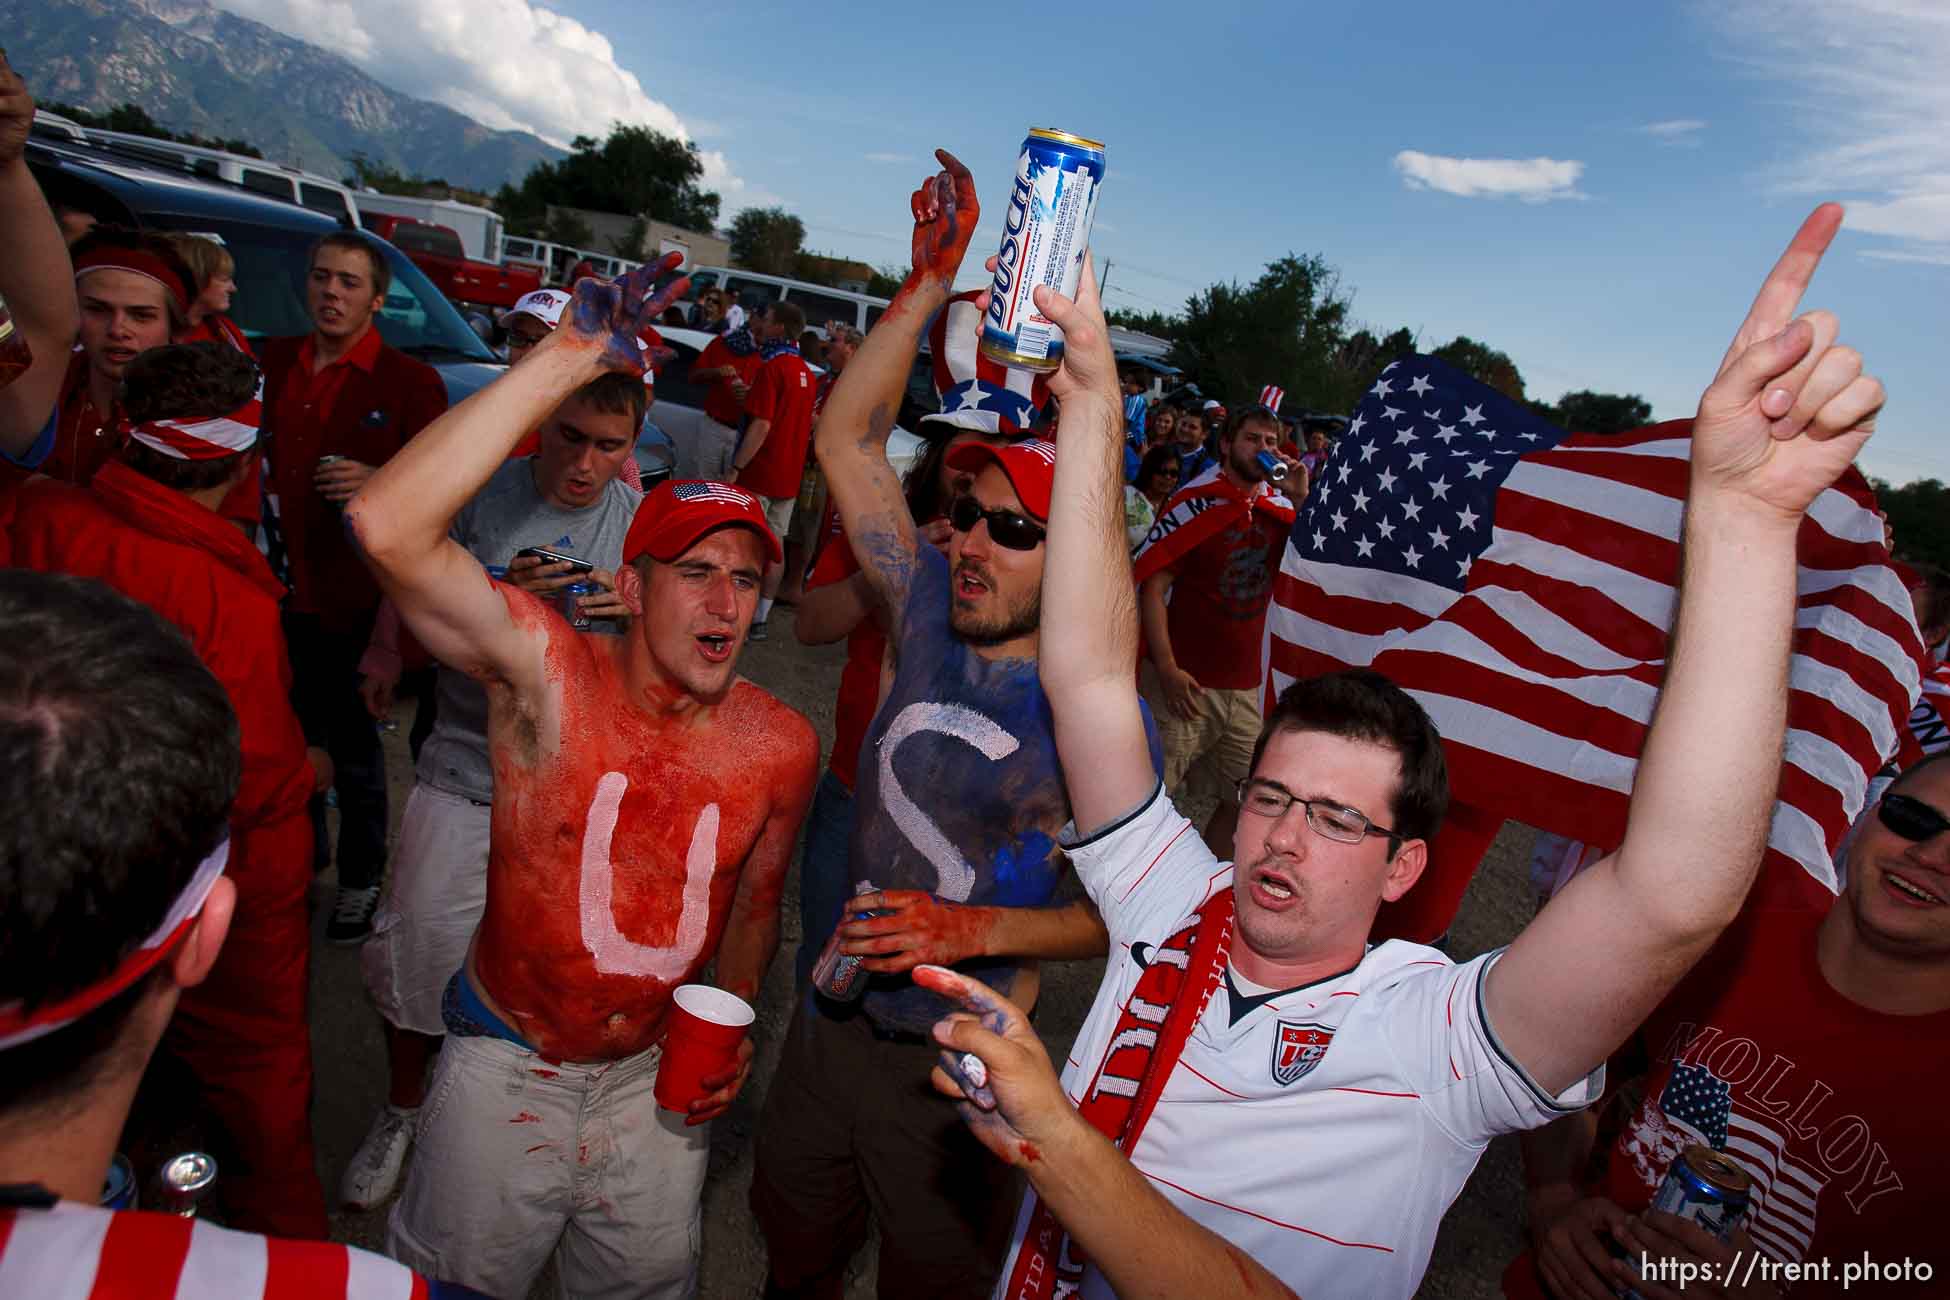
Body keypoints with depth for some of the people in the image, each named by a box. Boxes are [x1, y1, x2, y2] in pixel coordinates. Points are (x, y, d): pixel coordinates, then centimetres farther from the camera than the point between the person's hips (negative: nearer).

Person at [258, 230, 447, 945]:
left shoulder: (409, 381, -8)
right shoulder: (276, 362, 9)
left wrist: (376, 483, -26)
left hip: (355, 597, -5)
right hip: (281, 588, 5)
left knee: (353, 748, 7)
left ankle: (361, 878, 24)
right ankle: (301, 853, 40)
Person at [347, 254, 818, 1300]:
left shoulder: (781, 744, -11)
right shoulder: (551, 673, -21)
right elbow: (389, 525, -37)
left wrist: (732, 1027, -6)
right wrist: (565, 359, -39)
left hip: (662, 1073, 3)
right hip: (504, 1062, -2)